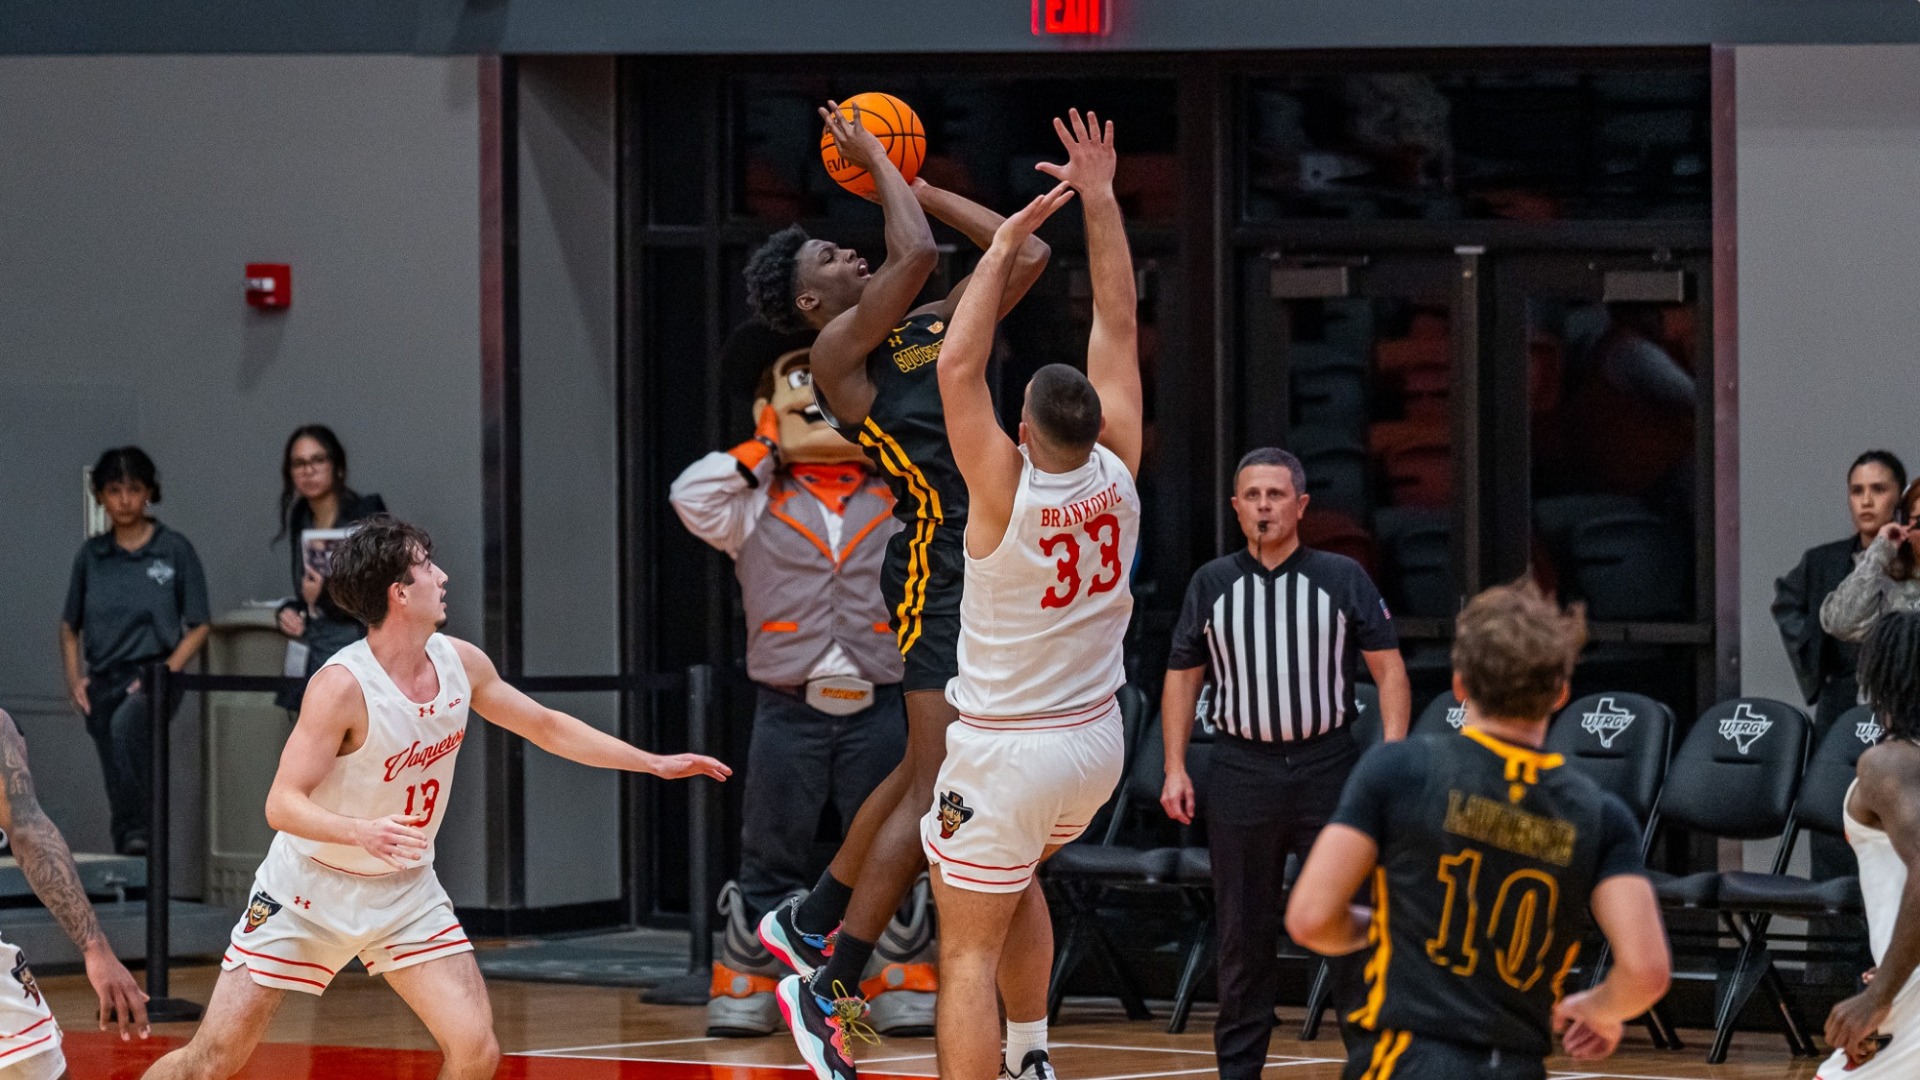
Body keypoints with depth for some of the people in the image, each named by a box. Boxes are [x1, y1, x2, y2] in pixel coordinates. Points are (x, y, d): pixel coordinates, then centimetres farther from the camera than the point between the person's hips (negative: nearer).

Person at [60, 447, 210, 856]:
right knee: (118, 793, 5)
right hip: (104, 681, 4)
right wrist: (74, 677, 1)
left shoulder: (174, 550, -1)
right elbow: (70, 626, 18)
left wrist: (166, 672, -14)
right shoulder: (91, 556, 8)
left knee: (127, 725, -37)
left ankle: (141, 831, -37)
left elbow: (199, 627, 0)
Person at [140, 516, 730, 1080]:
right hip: (311, 889, -6)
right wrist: (362, 832, -46)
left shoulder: (460, 663, -4)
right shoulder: (343, 685, -24)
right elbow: (283, 803, -27)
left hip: (406, 893, 6)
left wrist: (656, 764, 12)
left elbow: (546, 726, 13)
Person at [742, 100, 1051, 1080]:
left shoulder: (929, 330, 15)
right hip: (942, 567, -9)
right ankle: (828, 989, -6)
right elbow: (915, 254, -22)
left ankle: (809, 924, 33)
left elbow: (1023, 255, 16)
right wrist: (874, 161, -7)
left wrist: (918, 186, 15)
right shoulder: (839, 351, -8)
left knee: (924, 771, 19)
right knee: (938, 790, -11)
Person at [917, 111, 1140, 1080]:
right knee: (1015, 876, 33)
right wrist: (1099, 203, -1)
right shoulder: (1117, 475, -8)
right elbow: (1117, 329, -3)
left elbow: (957, 367, -23)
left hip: (1005, 750, -6)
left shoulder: (1005, 493, -21)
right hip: (1096, 743, 6)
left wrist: (1006, 244, -18)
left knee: (969, 952, -3)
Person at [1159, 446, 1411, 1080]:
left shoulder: (1342, 578, 3)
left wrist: (1391, 755, -9)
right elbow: (1182, 677, 12)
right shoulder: (1212, 584, 8)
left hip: (1327, 764, -1)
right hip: (1241, 770, 2)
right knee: (1244, 932, 6)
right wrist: (1175, 769, 5)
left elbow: (1388, 669, 3)